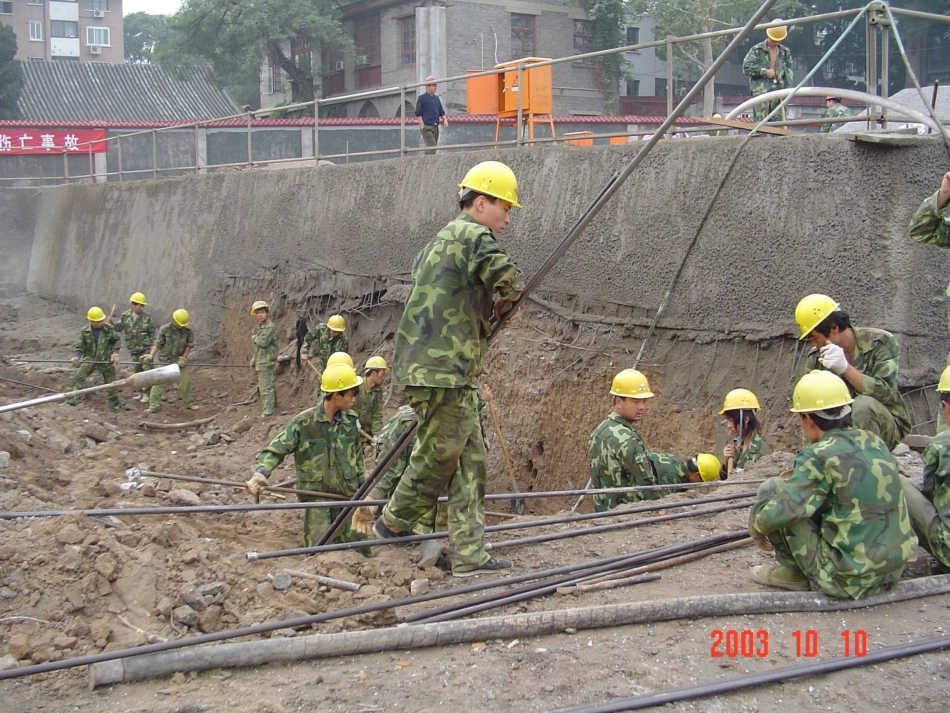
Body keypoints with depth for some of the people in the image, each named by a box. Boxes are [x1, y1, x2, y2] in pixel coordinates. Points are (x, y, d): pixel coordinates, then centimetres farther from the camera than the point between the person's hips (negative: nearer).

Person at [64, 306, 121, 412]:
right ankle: (71, 399, -14)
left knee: (110, 383, 7)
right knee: (78, 377, -16)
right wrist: (76, 357, -19)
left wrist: (115, 352, -7)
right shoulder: (85, 331, -8)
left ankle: (114, 404, 23)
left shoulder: (109, 329, -9)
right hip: (89, 359, 0)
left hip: (106, 360, 0)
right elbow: (80, 347, -3)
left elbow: (116, 341, 6)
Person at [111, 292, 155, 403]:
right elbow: (119, 328, 4)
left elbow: (152, 333, -3)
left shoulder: (147, 317, -7)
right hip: (133, 349, 4)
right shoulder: (125, 316, 0)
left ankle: (146, 394, 0)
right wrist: (112, 324, -15)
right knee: (137, 371, 13)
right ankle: (141, 392, 25)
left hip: (145, 349, -4)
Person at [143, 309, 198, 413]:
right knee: (158, 383, -4)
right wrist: (151, 355, -26)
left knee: (185, 381, 8)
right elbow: (157, 344, -13)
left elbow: (189, 345, 0)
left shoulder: (187, 331, -6)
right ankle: (154, 406, 2)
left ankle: (189, 403, 26)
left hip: (179, 361, 2)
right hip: (164, 360, -2)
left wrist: (183, 358, -9)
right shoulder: (164, 329, -13)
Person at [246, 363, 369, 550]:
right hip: (315, 495, -4)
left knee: (359, 552, 4)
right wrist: (261, 472, -29)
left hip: (348, 496, 4)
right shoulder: (303, 422, -10)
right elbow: (275, 449, -11)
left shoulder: (350, 421, 3)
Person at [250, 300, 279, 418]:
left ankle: (268, 410, -11)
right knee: (265, 384, 20)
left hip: (266, 361, -10)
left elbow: (263, 342, -26)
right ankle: (273, 403, 33)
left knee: (265, 386, -11)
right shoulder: (260, 326, 17)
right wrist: (253, 361, 24)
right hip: (261, 361, 10)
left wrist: (255, 338, -6)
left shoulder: (270, 326, -14)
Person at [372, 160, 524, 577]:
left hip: (450, 373, 10)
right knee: (439, 457, 2)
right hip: (441, 372, -10)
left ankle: (469, 555, 8)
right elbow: (506, 278, -25)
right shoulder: (471, 235, -9)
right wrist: (505, 301, -3)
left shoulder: (442, 241, 23)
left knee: (470, 461, 8)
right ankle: (393, 524, 22)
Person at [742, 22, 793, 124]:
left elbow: (789, 72, 17)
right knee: (761, 121, -14)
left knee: (778, 120, 0)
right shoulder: (757, 50, 3)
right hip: (761, 89, -4)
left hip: (779, 89, 4)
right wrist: (765, 71, -10)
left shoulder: (785, 52, 15)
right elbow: (746, 67, -5)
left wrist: (787, 89, 4)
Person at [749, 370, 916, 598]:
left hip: (847, 580, -7)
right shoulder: (875, 443, 4)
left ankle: (793, 573, 8)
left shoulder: (819, 455, -16)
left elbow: (776, 514, -19)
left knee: (773, 489, -1)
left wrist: (756, 529, 3)